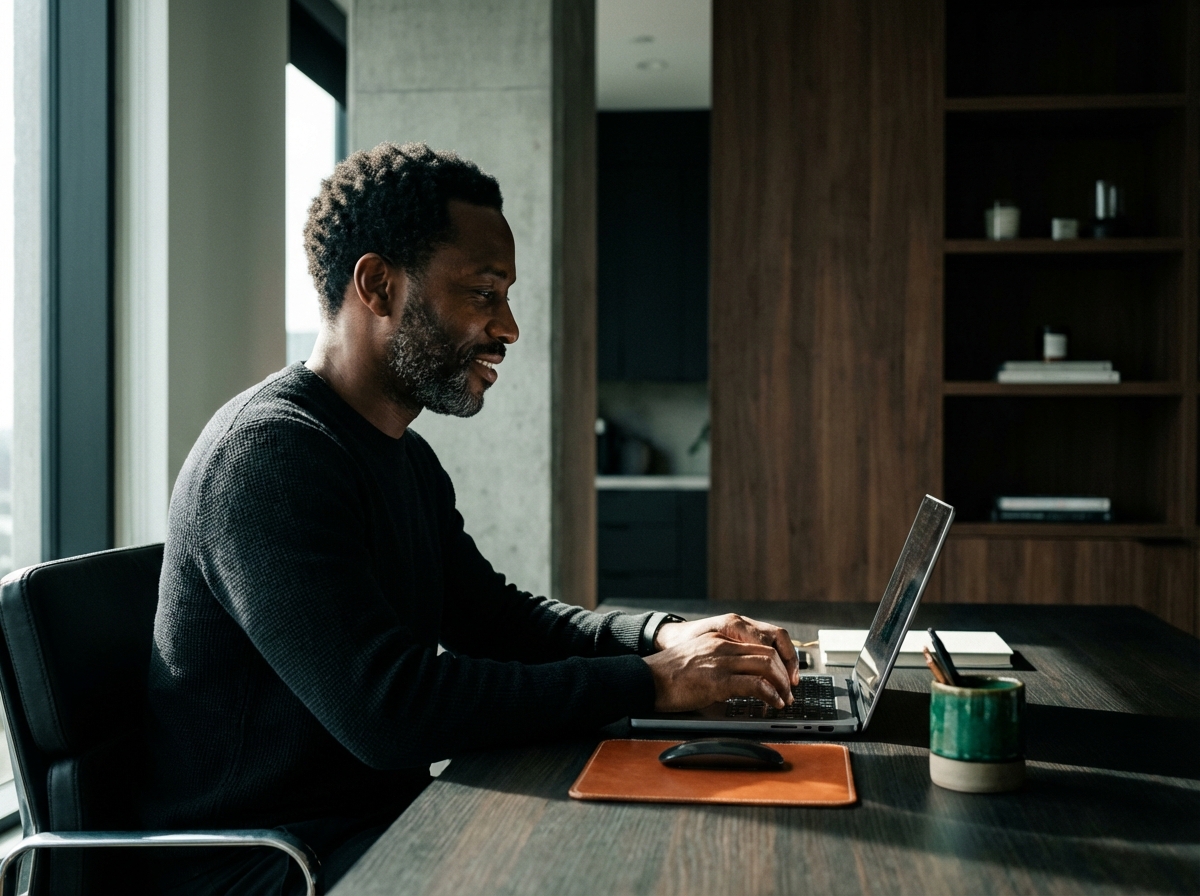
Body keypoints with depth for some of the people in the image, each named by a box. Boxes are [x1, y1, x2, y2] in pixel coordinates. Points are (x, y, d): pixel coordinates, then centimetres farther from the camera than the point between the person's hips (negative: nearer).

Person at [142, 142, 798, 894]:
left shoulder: (408, 459, 12)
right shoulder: (268, 452, -20)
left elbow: (495, 617, 19)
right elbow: (386, 710, -28)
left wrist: (661, 636, 0)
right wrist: (648, 683, -22)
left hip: (382, 817, 9)